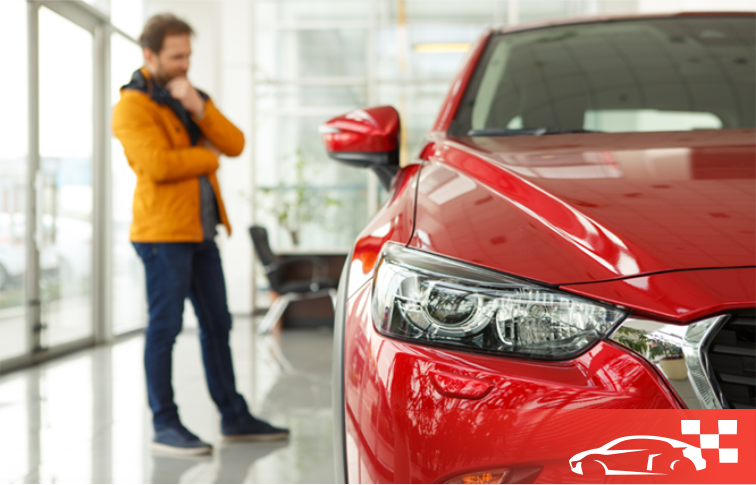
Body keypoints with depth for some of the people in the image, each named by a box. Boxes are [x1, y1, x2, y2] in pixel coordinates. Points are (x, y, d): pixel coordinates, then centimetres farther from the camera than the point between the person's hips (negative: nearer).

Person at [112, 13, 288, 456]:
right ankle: (165, 426, 4)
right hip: (163, 232, -8)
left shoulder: (189, 96, 18)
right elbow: (157, 164, -21)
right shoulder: (133, 105, -6)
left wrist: (199, 108, -9)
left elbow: (235, 144, 6)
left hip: (201, 231, 8)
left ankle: (234, 417, 20)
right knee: (165, 327, -4)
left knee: (217, 325, 11)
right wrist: (207, 157, -5)